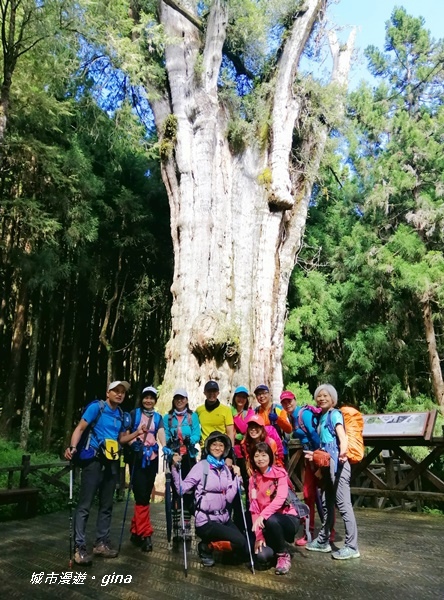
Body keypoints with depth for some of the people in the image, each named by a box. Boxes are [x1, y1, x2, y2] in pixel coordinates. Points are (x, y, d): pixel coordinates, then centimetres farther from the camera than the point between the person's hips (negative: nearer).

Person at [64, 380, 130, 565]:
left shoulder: (122, 415, 11)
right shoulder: (96, 407, -6)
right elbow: (80, 428, -11)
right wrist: (72, 447, -25)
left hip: (111, 461, 6)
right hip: (94, 459, -6)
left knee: (106, 505, 12)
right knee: (85, 504, -6)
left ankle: (101, 543, 22)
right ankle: (79, 547, -2)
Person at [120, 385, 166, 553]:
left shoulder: (158, 417, 12)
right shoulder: (134, 414, 1)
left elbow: (161, 434, -5)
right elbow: (122, 439, -1)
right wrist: (137, 432, -17)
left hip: (152, 458, 4)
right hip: (137, 458, -4)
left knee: (146, 495, 9)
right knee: (141, 495, -9)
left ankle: (136, 531, 22)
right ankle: (145, 534, -1)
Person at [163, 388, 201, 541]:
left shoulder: (193, 416, 6)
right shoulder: (167, 417, 9)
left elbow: (197, 435, -5)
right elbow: (165, 436, -1)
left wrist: (189, 440, -25)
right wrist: (167, 446, -21)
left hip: (189, 457, 0)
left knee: (188, 490, 1)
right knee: (175, 490, 1)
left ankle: (187, 528, 8)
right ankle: (175, 529, 7)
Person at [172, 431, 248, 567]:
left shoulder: (226, 469, 6)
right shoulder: (201, 466, -10)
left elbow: (229, 498, -4)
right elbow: (182, 489, -16)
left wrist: (237, 477, -7)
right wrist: (176, 468, -24)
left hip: (223, 518, 6)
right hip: (206, 521, -6)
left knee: (243, 552, 0)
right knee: (240, 541, -20)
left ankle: (215, 542, 20)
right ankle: (207, 546, 3)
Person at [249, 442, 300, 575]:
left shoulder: (280, 473, -8)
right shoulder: (253, 479, 3)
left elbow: (281, 498, -24)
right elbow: (254, 509, -2)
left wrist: (263, 515, -37)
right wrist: (259, 535, -12)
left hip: (288, 518, -3)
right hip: (267, 524, 3)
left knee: (271, 520, -36)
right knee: (262, 557, -22)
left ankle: (284, 555, -9)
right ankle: (277, 545, 14)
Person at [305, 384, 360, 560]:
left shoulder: (335, 414, -7)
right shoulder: (322, 416, 16)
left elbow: (342, 437, -25)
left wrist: (343, 452, -43)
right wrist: (315, 454, 28)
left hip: (337, 463, -9)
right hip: (327, 464, 10)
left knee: (343, 504, -8)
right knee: (326, 503, 16)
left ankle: (351, 547, -2)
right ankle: (323, 541, 27)